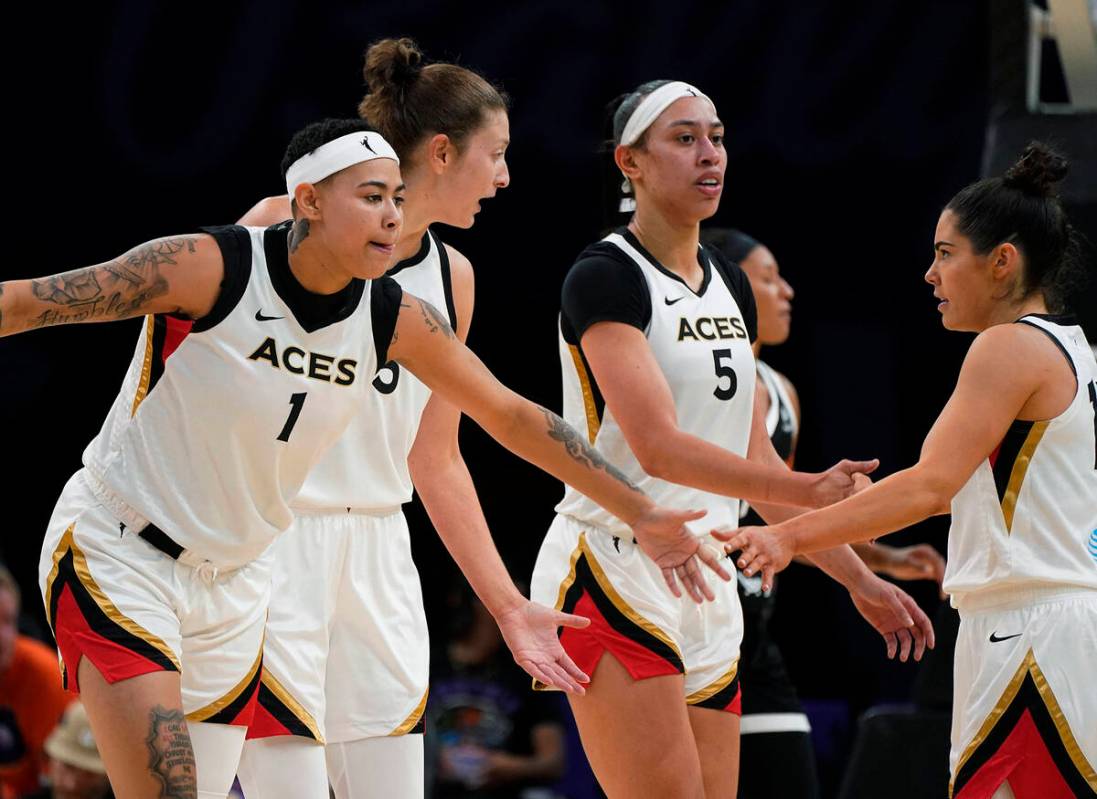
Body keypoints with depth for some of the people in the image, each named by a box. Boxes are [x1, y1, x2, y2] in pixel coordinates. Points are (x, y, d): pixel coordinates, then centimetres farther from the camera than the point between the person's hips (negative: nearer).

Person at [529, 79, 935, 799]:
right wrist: (810, 491, -29)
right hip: (613, 579, -8)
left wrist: (860, 581, 19)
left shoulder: (730, 285, 16)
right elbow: (658, 446, -21)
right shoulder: (605, 278, -9)